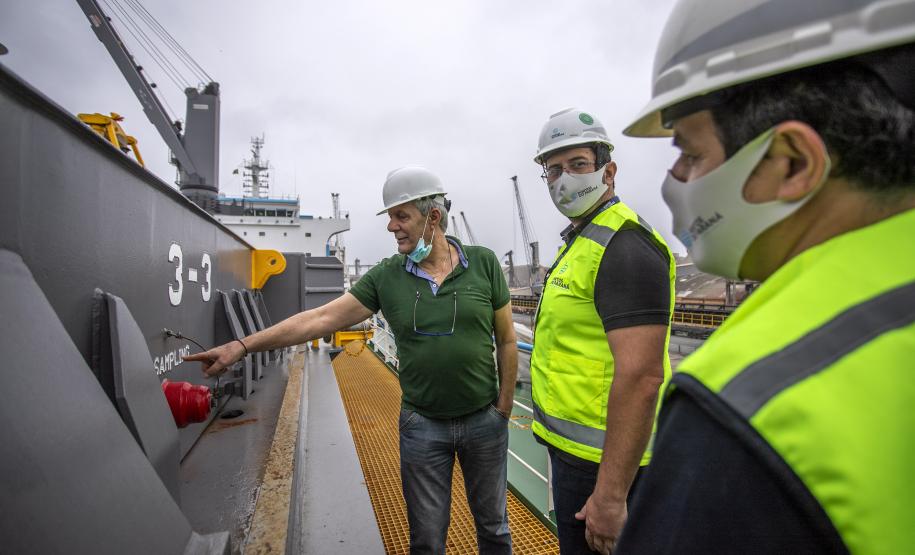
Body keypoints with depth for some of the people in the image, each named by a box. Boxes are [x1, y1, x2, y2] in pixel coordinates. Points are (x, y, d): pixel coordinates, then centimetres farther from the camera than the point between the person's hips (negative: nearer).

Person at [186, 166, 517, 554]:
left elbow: (507, 340, -2)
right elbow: (319, 318, -9)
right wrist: (242, 346, -13)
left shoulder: (483, 263, -8)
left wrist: (504, 407, -2)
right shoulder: (386, 276, -6)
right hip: (422, 425, 1)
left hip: (484, 421, 0)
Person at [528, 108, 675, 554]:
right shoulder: (580, 241, 11)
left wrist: (610, 496, -26)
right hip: (572, 445, 10)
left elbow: (640, 377, -28)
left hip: (599, 458, -10)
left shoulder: (624, 246, -21)